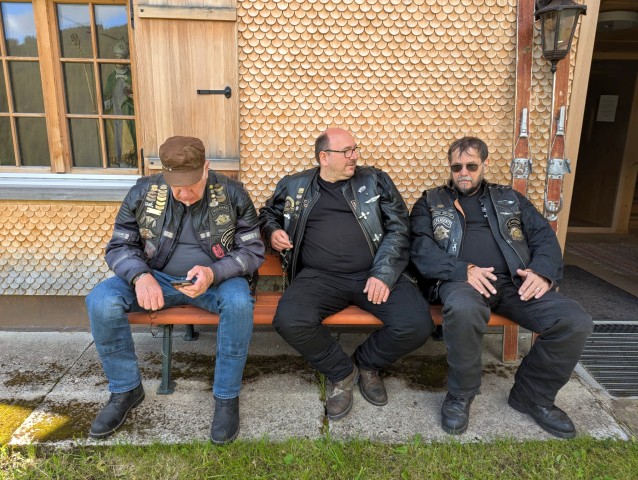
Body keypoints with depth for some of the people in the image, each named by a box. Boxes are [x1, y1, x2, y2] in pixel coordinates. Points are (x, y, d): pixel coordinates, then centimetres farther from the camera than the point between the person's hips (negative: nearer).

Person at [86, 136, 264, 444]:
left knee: (239, 302, -36)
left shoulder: (233, 195, -11)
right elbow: (119, 246, 0)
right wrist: (140, 276, -23)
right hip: (157, 277, 3)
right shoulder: (143, 192, -6)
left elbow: (252, 250, -8)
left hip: (217, 278, -2)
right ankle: (126, 389, 0)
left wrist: (213, 273, -27)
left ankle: (226, 397, -15)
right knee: (100, 301, -22)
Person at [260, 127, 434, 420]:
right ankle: (341, 373, 3)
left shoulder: (375, 181, 13)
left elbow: (398, 228, 6)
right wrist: (272, 231, 5)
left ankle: (366, 363, 13)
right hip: (320, 276, 0)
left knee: (417, 326, -23)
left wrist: (383, 274, -8)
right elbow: (268, 213, 30)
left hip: (374, 274, 1)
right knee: (290, 320, -29)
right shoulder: (293, 186, 14)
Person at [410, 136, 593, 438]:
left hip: (515, 281, 4)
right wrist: (463, 269, -16)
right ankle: (460, 395, -10)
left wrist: (543, 271, -7)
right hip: (462, 280, -3)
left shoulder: (510, 198, 24)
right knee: (464, 310, -39)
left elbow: (544, 236, 15)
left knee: (576, 322, -20)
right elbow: (421, 250, 0)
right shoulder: (431, 202, 15)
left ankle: (533, 395, 7)